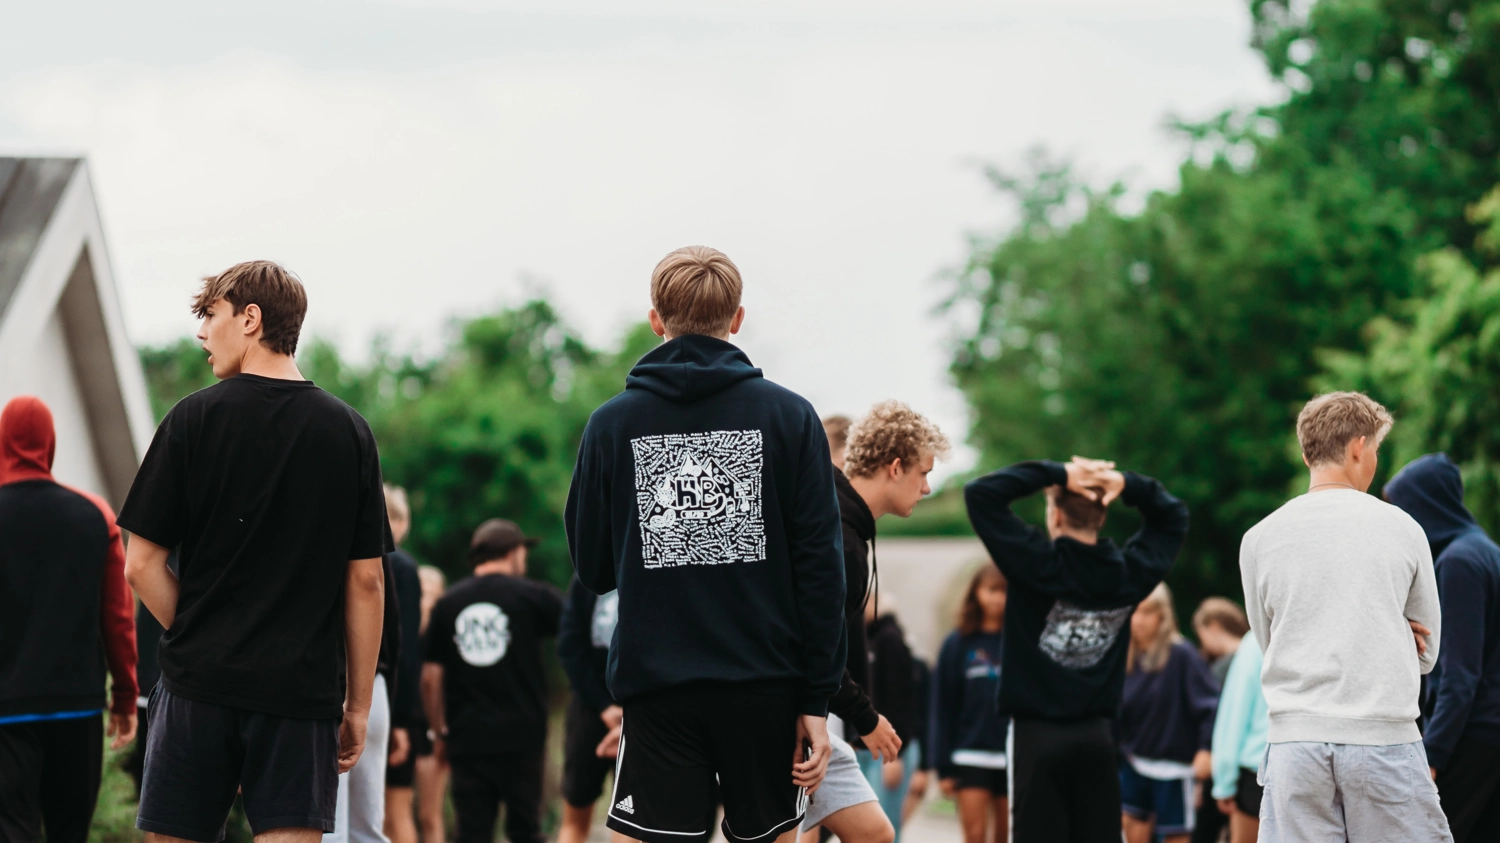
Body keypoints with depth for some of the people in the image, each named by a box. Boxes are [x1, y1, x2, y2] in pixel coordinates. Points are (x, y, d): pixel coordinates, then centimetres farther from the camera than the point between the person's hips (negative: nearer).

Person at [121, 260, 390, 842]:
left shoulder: (195, 418, -2)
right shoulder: (349, 432, 5)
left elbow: (142, 564, -2)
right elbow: (366, 581, 4)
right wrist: (359, 704, 10)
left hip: (200, 684, -1)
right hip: (305, 687, 1)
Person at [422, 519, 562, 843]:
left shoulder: (448, 603, 6)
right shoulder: (531, 595, -2)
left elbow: (430, 677, 5)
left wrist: (440, 732, 14)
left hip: (467, 740, 2)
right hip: (521, 737, -2)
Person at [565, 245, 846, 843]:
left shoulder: (612, 423, 2)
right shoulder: (789, 416, 0)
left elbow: (591, 569, 7)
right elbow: (821, 566, -3)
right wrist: (817, 700, 0)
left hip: (657, 686, 0)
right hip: (765, 681, 0)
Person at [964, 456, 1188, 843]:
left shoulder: (1040, 564, -12)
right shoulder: (1128, 572, 1)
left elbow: (980, 493, -12)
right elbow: (1172, 515, 18)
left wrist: (1058, 474, -10)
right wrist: (1127, 484, 1)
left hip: (1038, 736, -4)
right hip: (1098, 737, 4)